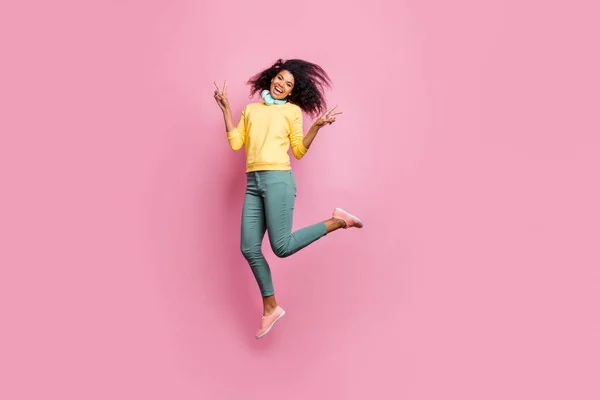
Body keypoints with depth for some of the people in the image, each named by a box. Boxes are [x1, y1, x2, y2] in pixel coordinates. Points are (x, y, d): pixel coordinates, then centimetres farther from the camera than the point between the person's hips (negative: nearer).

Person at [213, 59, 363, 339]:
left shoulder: (292, 110, 9)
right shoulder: (250, 109, 21)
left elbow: (299, 151, 7)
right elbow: (235, 143, 11)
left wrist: (316, 126, -5)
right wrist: (225, 109, 11)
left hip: (278, 179, -5)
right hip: (253, 182, 5)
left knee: (281, 246, -13)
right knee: (249, 249, 0)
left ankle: (336, 221, 7)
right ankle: (270, 308, 14)